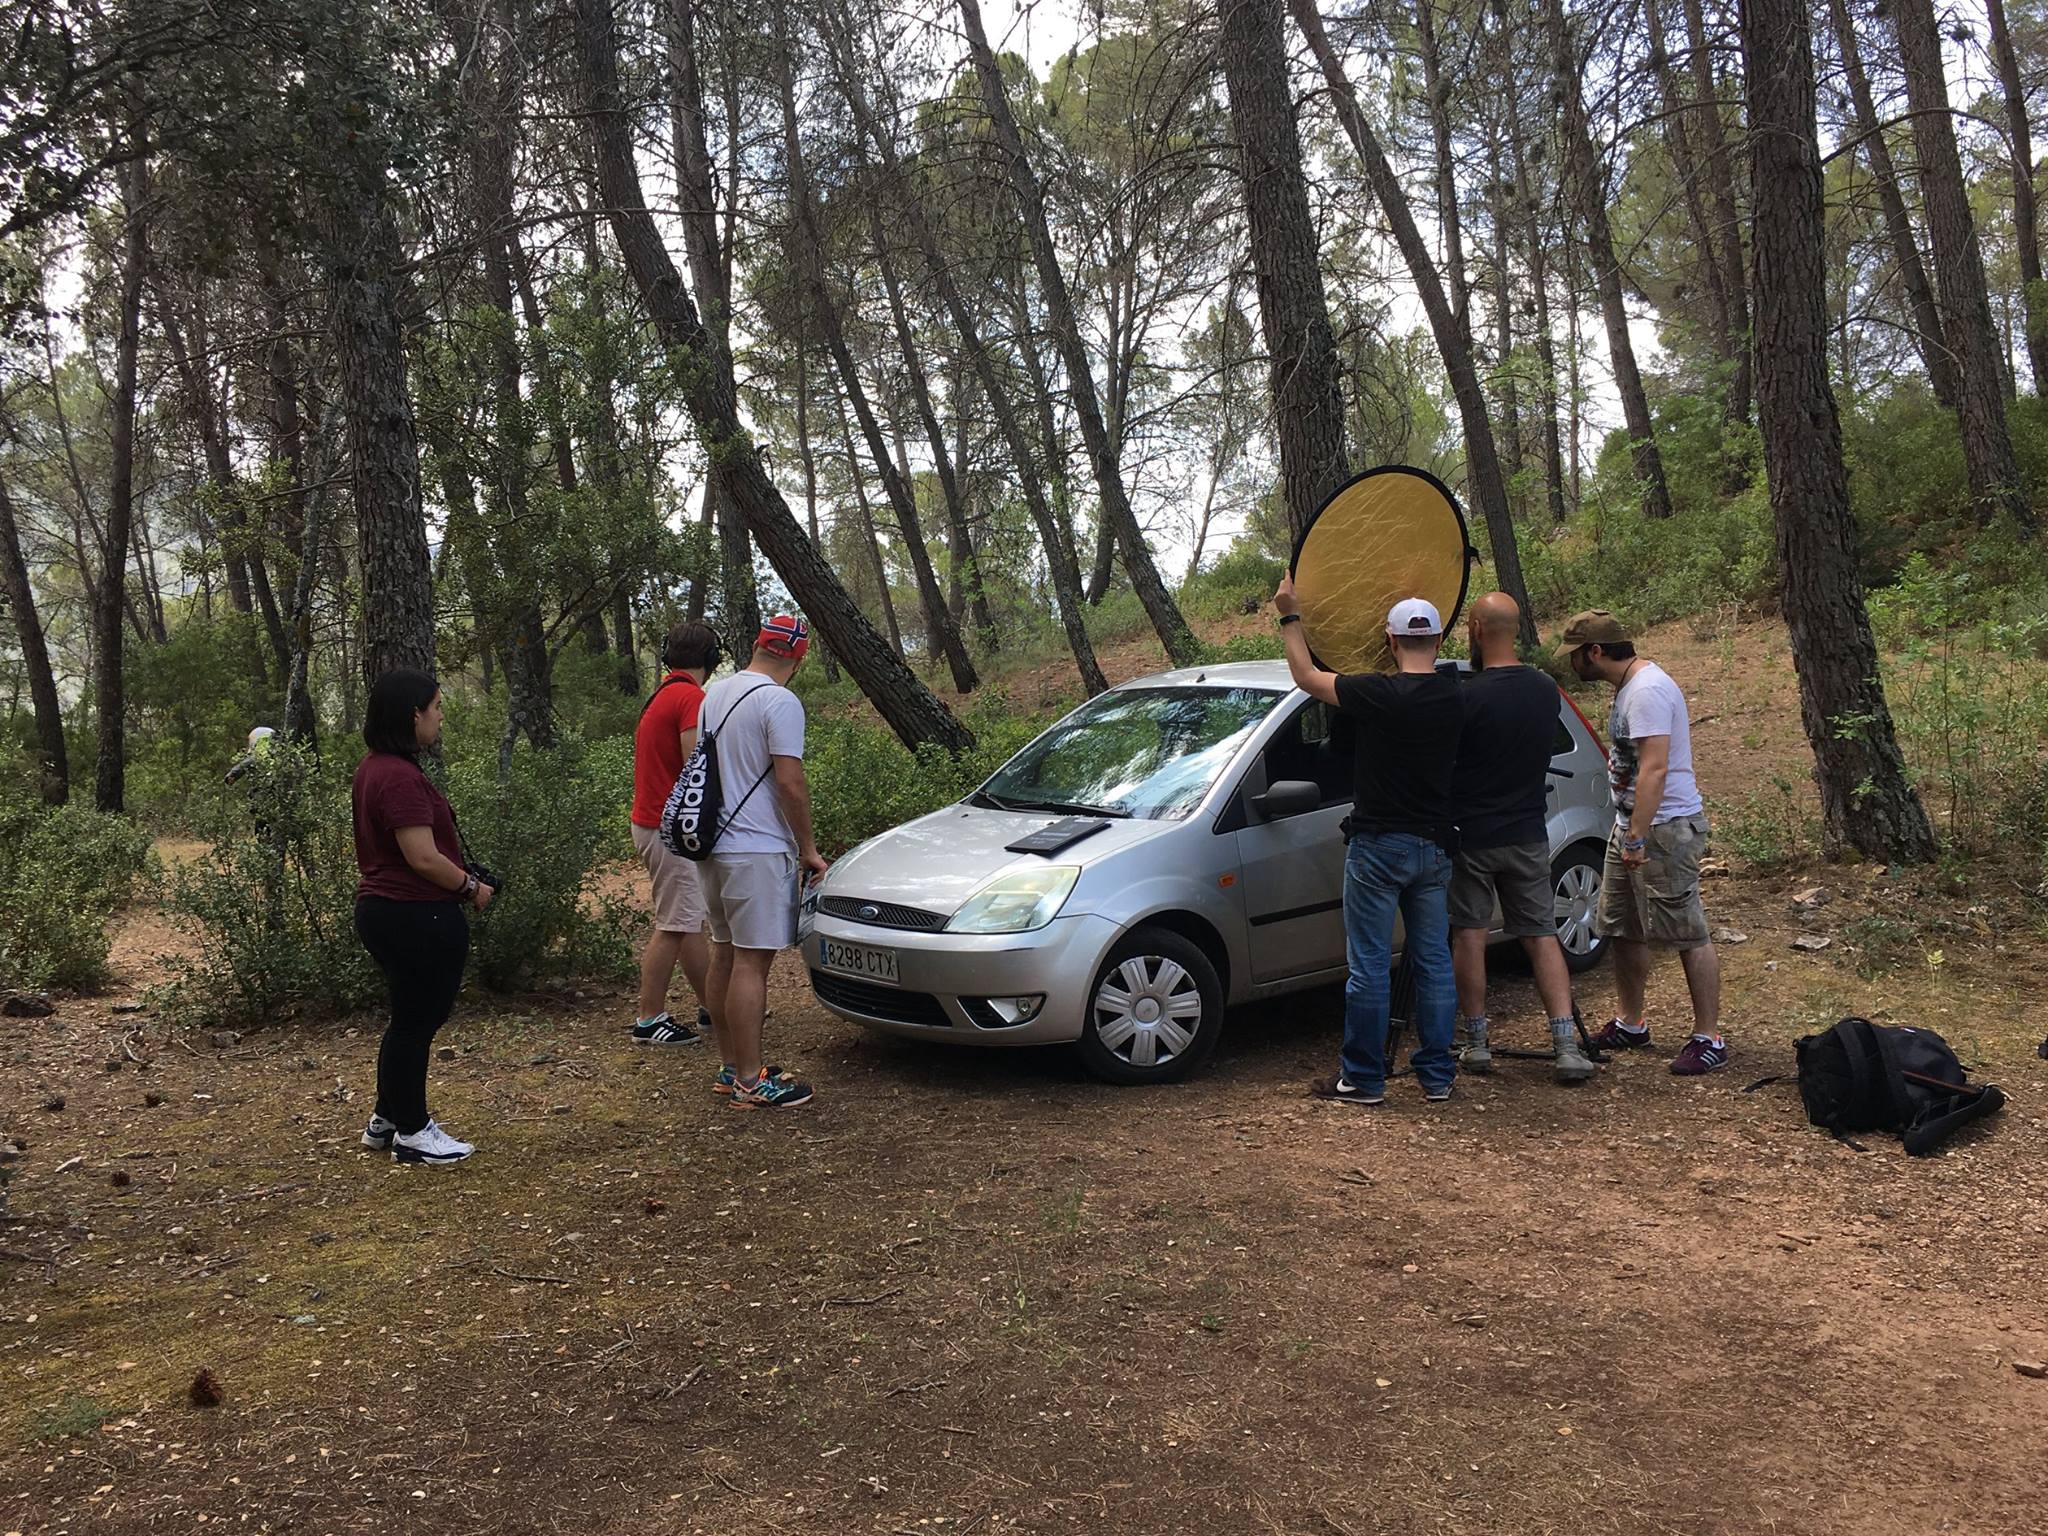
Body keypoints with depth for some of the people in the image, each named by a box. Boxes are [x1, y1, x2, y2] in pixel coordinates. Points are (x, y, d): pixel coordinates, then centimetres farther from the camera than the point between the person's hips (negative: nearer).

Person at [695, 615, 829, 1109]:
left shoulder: (715, 693, 12)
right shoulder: (779, 702, -14)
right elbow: (790, 782, -18)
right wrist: (808, 847, -8)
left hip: (714, 846, 9)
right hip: (758, 850, -9)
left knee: (724, 956, 14)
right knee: (751, 962, -6)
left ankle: (730, 1067, 23)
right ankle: (751, 1082, -3)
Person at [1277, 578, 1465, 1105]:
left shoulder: (1379, 694, -15)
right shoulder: (1453, 699, 1)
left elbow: (1307, 676, -1)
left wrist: (1290, 616, 11)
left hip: (1378, 845, -5)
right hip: (1434, 847, 6)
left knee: (1369, 966, 2)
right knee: (1434, 962, 12)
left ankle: (1363, 1079, 9)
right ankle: (1437, 1076, 18)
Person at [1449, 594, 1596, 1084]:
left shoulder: (1468, 696, -17)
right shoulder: (1546, 690, 1)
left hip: (1471, 836, -5)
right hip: (1529, 835, 5)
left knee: (1469, 936, 7)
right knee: (1542, 936, 8)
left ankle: (1477, 1043, 12)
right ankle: (1567, 1045, 1)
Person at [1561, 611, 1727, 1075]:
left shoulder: (1647, 690, -20)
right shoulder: (1629, 685, 14)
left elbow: (1654, 768, -27)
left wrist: (1637, 839, -28)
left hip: (1665, 828, -11)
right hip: (1632, 826, 11)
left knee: (1689, 935, -4)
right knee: (1623, 929, 17)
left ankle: (1709, 1039, 2)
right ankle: (1630, 1025, 29)